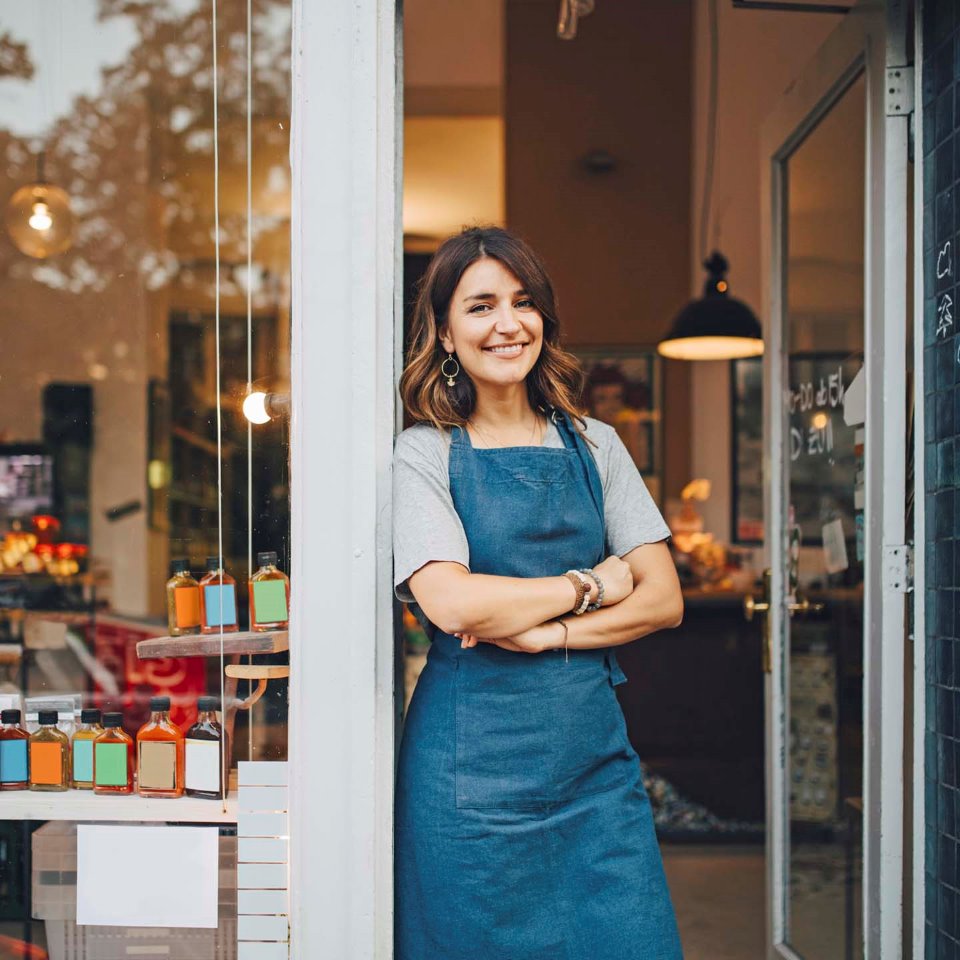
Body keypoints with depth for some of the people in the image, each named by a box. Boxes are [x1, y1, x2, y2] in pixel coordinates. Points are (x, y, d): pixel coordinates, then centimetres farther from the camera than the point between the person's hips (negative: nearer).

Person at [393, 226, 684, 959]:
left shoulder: (593, 446, 10)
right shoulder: (423, 454, 0)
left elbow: (663, 598, 4)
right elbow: (450, 602, -15)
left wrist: (544, 630, -10)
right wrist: (592, 584, -6)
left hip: (593, 750, 3)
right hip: (473, 756, -3)